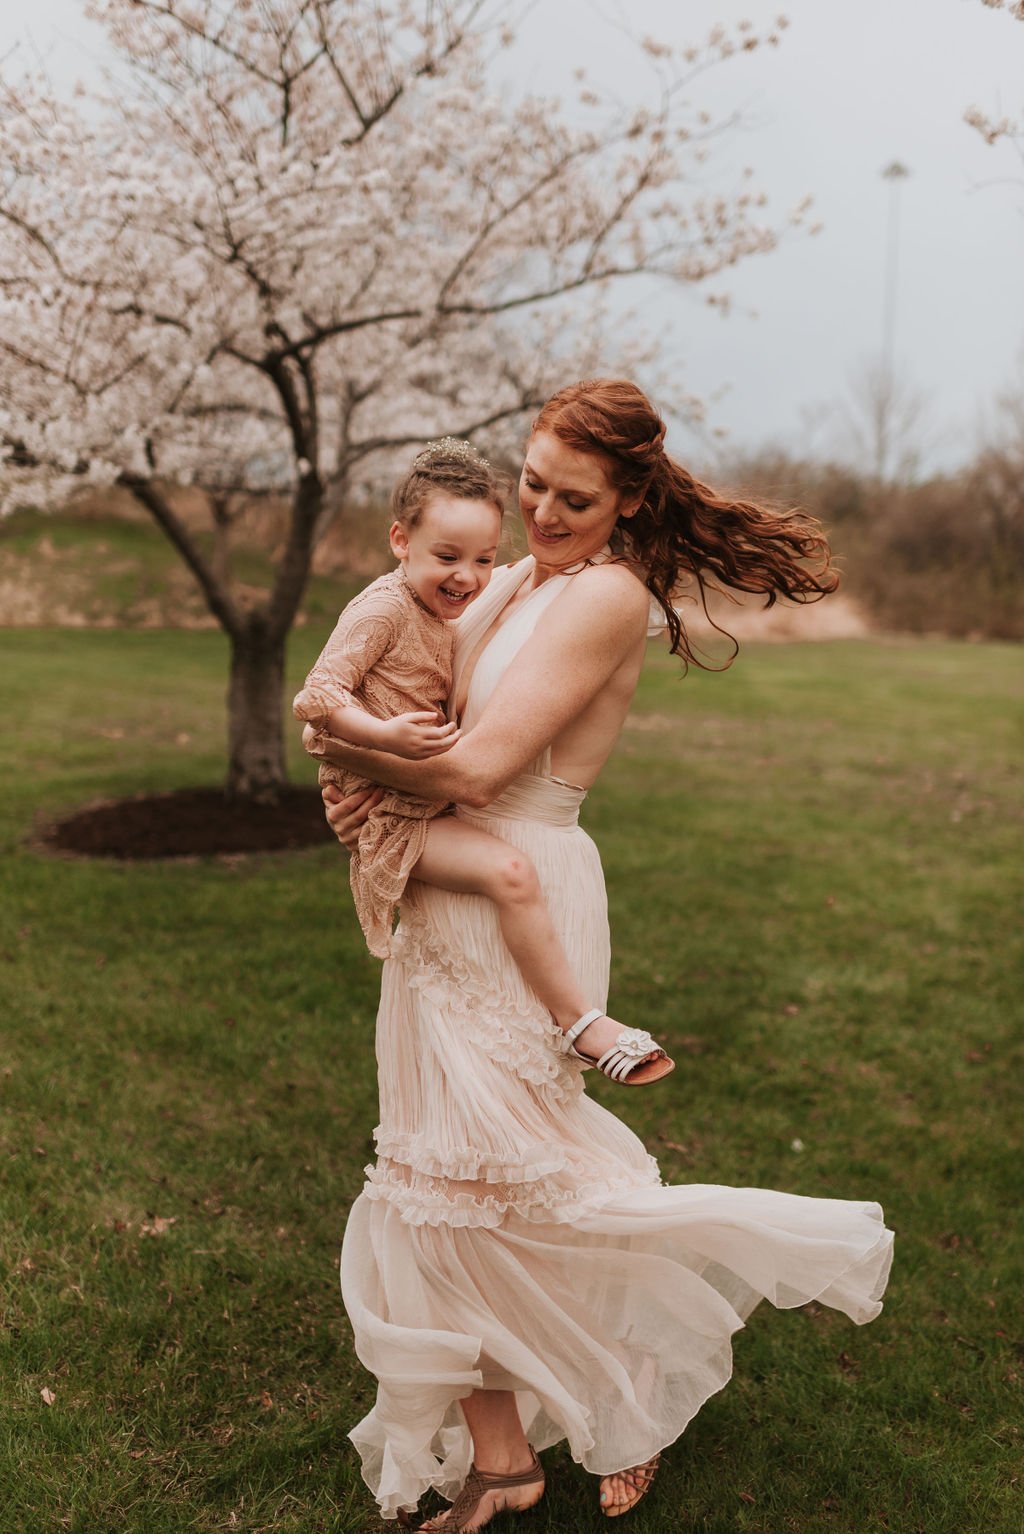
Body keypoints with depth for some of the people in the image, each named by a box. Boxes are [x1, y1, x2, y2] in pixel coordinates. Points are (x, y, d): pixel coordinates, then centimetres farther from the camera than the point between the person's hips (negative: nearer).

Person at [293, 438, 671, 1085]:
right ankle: (580, 1020, -15)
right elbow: (319, 695, -20)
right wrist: (386, 735, -33)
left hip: (430, 804, 10)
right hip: (387, 817, -10)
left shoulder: (443, 618, 13)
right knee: (511, 871, -26)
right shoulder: (384, 606, -15)